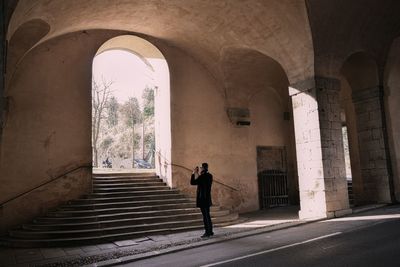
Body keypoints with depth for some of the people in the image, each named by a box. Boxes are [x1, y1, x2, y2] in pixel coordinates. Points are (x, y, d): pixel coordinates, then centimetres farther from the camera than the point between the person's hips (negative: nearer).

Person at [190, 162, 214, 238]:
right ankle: (210, 231, 25)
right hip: (207, 199, 9)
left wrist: (193, 173, -5)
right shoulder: (209, 175, 7)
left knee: (206, 216, -1)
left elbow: (192, 183, -13)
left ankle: (208, 232, 6)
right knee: (207, 215, 17)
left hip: (202, 199, -9)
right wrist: (196, 174, 13)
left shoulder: (202, 176, -19)